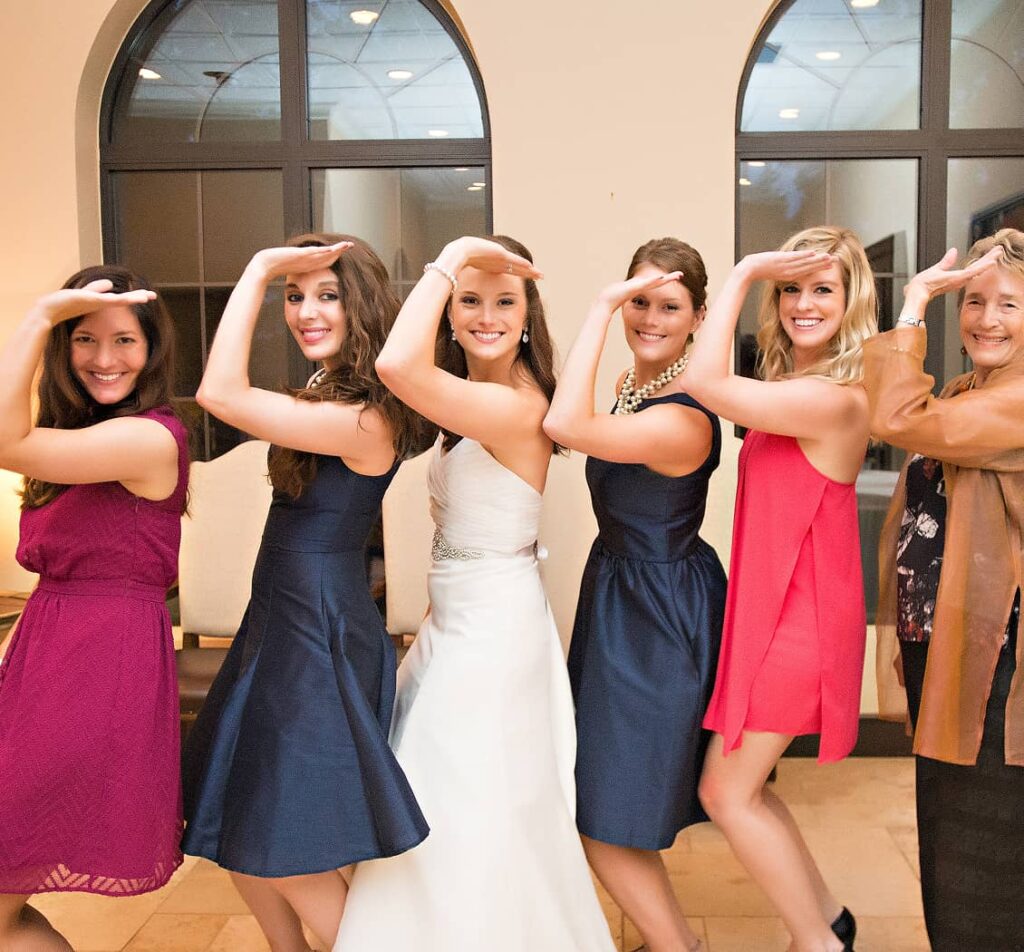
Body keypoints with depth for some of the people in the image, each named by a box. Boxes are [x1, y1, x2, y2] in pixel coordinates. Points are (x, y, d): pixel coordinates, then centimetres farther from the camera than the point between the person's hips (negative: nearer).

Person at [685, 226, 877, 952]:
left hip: (799, 616, -9)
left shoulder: (833, 398, -21)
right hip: (775, 606, 9)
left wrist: (742, 272, -19)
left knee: (727, 792, 1)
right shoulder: (796, 387, 9)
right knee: (740, 785, 16)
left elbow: (705, 381, -25)